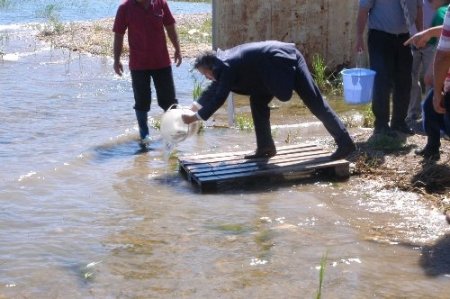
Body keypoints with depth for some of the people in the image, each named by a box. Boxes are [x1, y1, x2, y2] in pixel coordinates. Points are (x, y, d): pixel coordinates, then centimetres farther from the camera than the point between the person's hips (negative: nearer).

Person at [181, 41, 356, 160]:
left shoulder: (227, 66, -14)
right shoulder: (225, 63, 14)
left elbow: (219, 98, -16)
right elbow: (214, 89, 29)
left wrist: (196, 117, -9)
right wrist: (196, 106, 30)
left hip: (283, 61, -10)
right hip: (280, 63, 10)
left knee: (315, 103, -8)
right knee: (258, 101, 11)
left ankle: (345, 143, -5)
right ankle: (266, 147, 14)